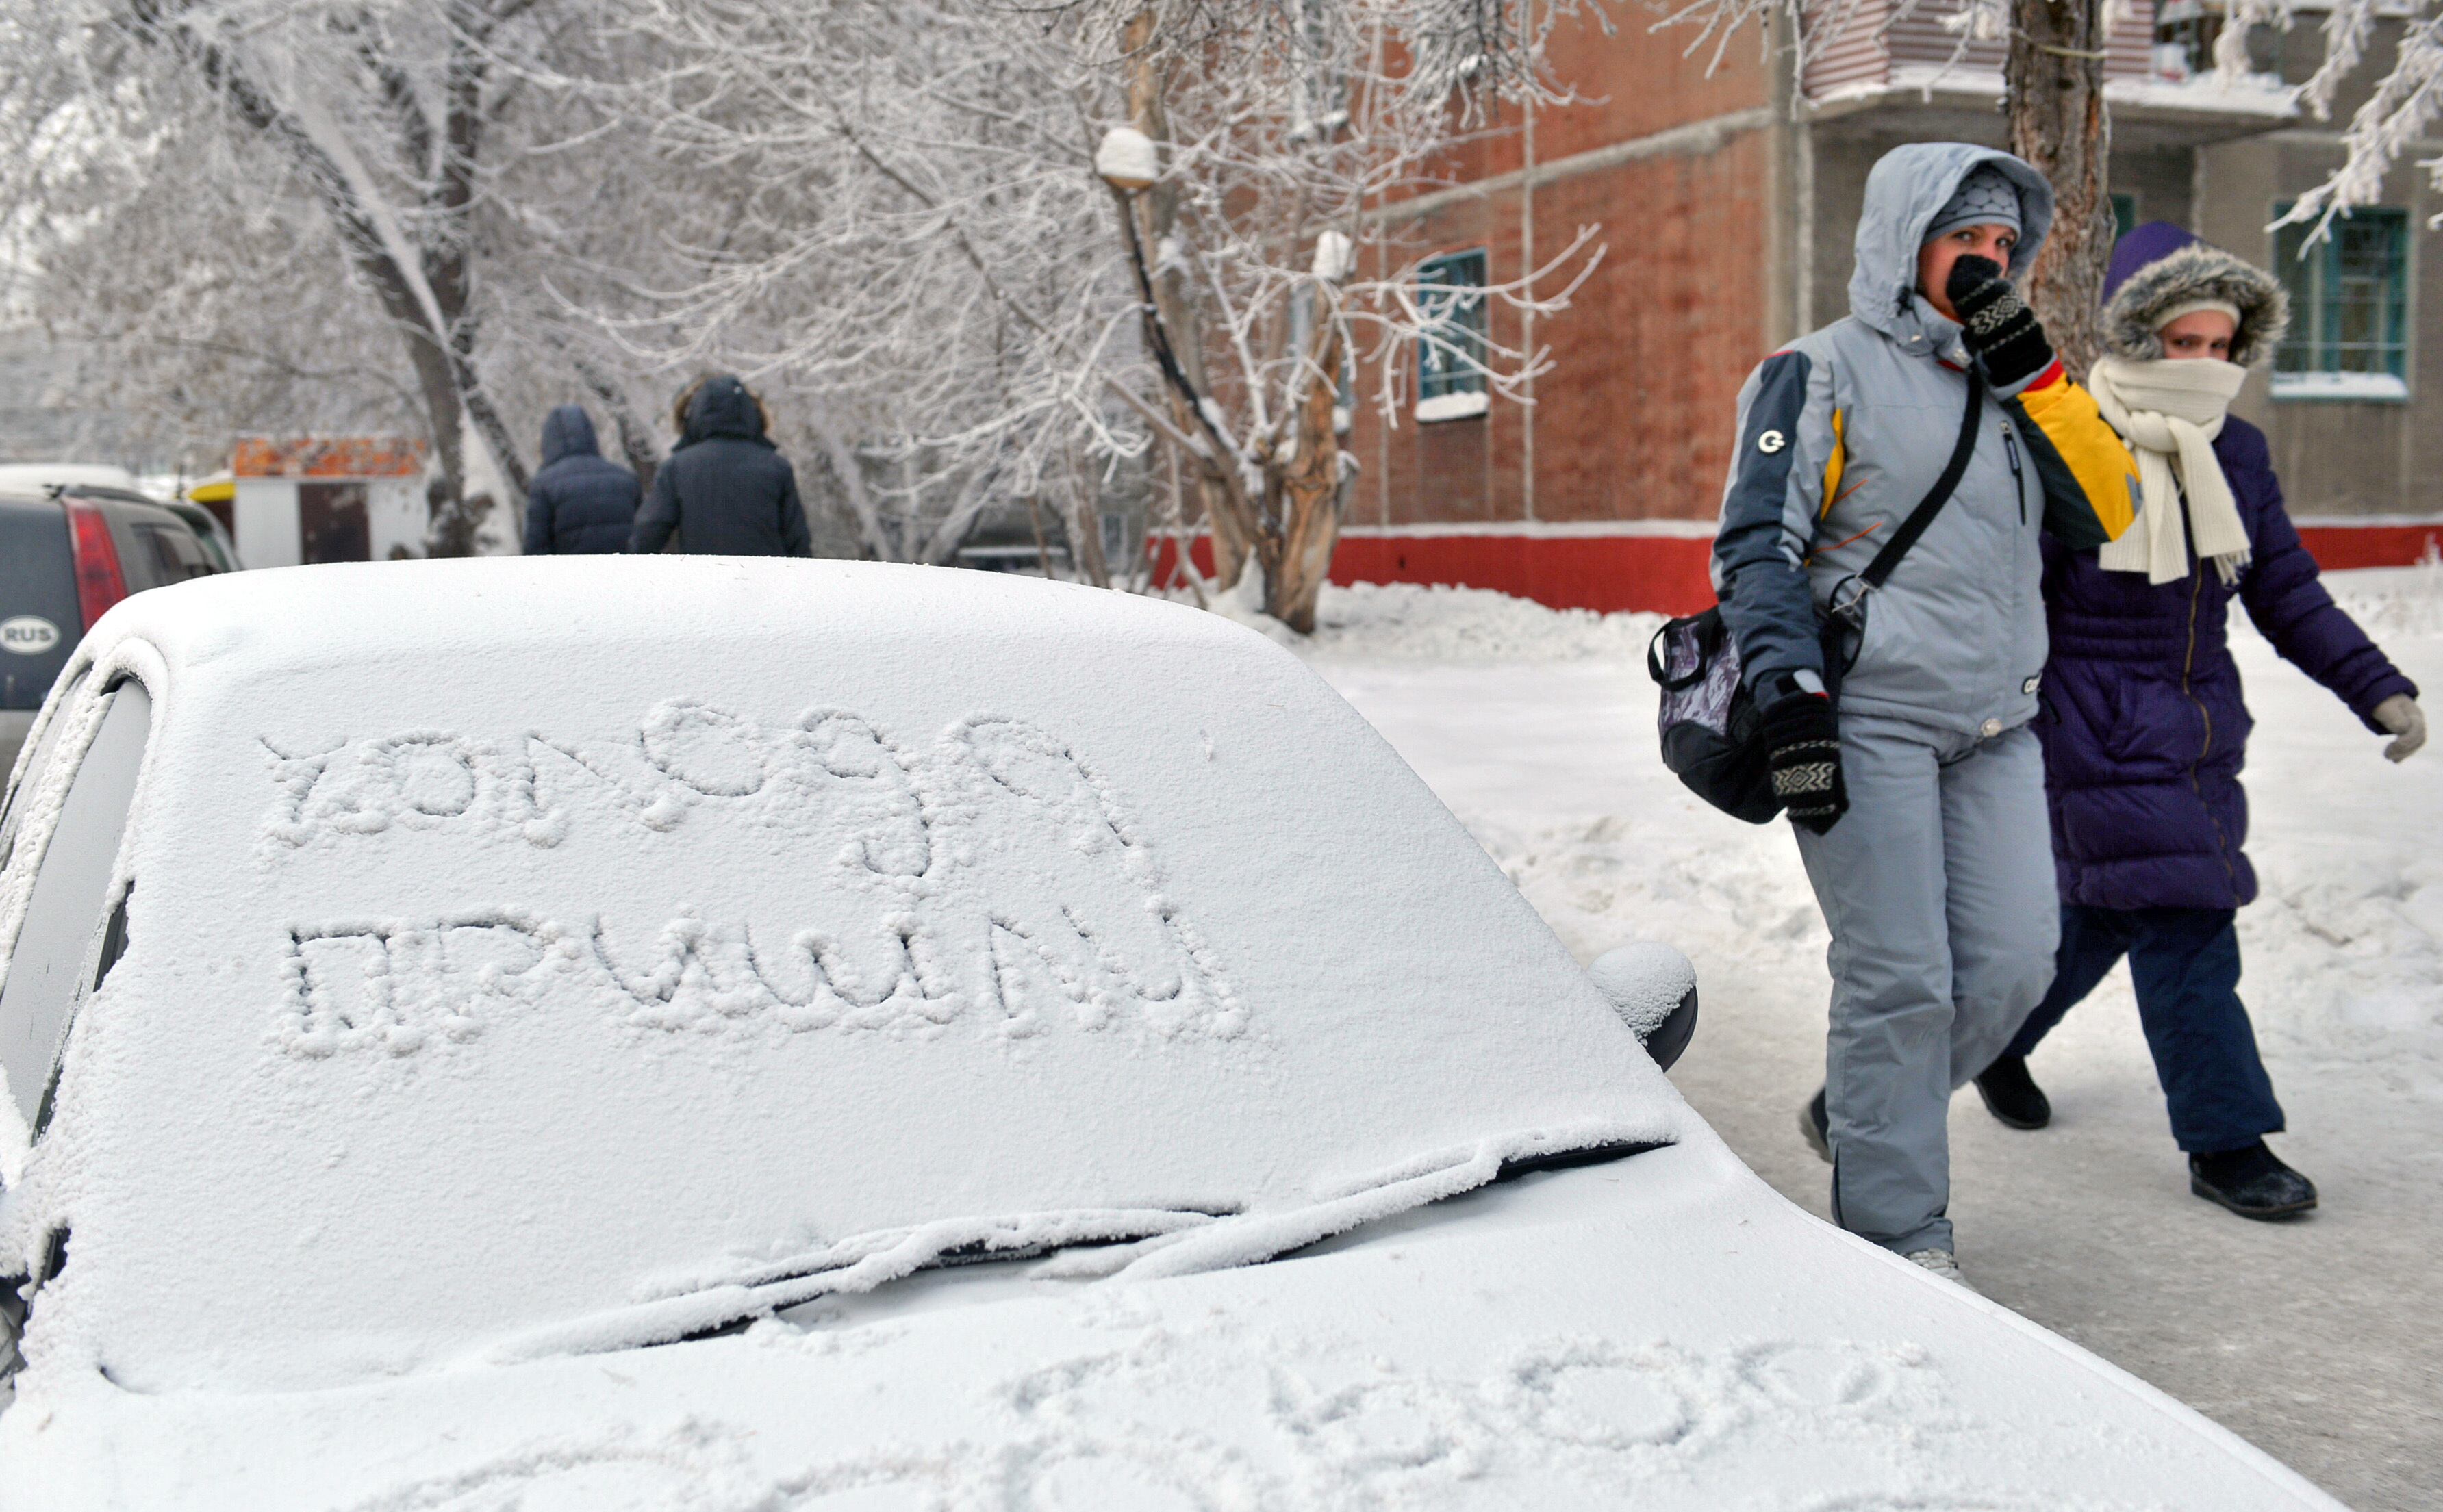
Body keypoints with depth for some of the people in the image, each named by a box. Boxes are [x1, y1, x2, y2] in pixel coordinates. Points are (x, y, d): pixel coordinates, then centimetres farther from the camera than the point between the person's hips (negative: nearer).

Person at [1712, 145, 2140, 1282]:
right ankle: (1893, 1236, 6)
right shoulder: (1824, 374, -1)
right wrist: (1791, 698, -17)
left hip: (1993, 729, 7)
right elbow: (1755, 547, -7)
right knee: (1901, 978, -7)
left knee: (2014, 963, 2)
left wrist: (2029, 368, -3)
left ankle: (1858, 1118, 26)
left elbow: (2107, 510, 6)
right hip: (1867, 723, -6)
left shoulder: (2009, 384, 18)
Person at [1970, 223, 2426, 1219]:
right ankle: (2225, 1142, 1)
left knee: (2102, 913, 16)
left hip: (2198, 733, 7)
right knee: (2183, 931, -9)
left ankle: (1998, 1041, 39)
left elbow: (2287, 593, 11)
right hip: (2098, 735, -7)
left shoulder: (2236, 453, 6)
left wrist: (2376, 688, 2)